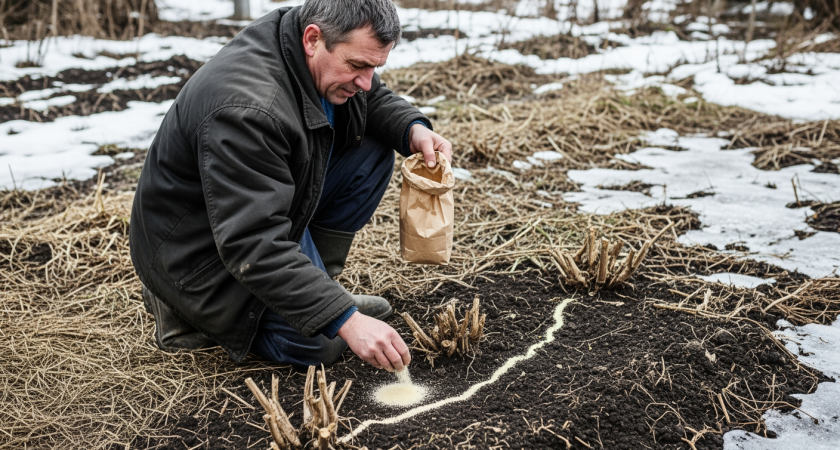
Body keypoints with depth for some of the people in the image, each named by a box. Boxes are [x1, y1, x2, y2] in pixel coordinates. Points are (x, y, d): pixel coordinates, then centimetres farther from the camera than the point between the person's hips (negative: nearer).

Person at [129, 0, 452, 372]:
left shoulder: (329, 56, -10)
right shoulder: (247, 107, -37)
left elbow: (375, 101, 10)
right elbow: (252, 245, -38)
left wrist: (414, 129, -13)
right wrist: (345, 320, -40)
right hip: (200, 245, -8)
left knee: (373, 152, -3)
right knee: (318, 343, -15)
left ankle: (312, 285, 6)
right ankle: (184, 307, 4)